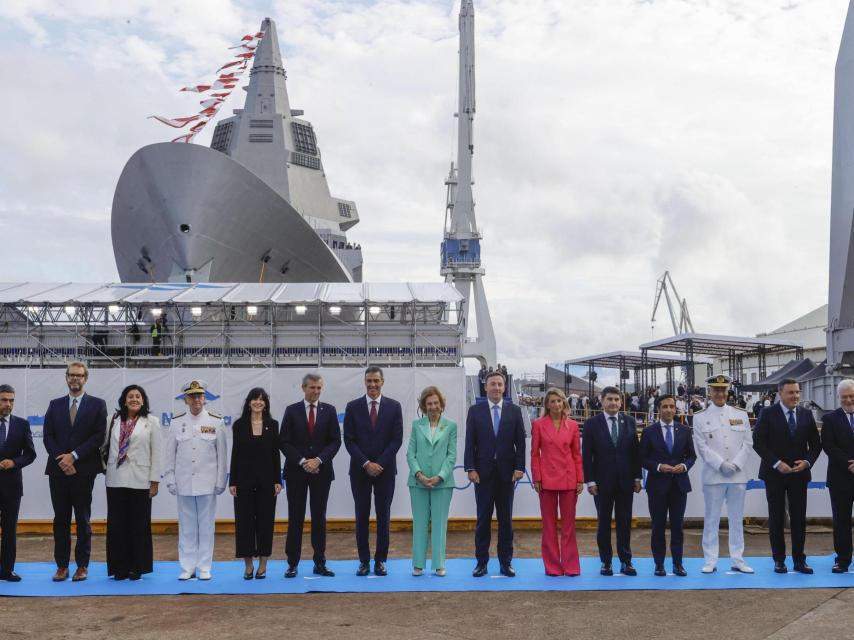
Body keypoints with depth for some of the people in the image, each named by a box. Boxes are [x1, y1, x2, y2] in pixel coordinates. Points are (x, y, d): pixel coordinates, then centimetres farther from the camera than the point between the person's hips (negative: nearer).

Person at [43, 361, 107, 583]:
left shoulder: (97, 405, 3)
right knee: (61, 520, 5)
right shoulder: (55, 405, 12)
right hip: (58, 470, 3)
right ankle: (62, 566, 11)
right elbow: (48, 436, 5)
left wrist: (74, 456, -13)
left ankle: (82, 566, 8)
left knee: (83, 520, 3)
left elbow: (99, 436, -5)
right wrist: (61, 460, -9)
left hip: (84, 470, -2)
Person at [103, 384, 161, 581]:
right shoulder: (114, 420, 9)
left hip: (139, 481, -2)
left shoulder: (151, 421, 2)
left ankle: (137, 567, 12)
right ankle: (119, 567, 13)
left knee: (139, 524, 3)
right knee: (117, 524, 4)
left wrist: (154, 481, -4)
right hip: (116, 480, 2)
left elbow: (156, 453, -1)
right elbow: (105, 445, 10)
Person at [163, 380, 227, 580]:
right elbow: (170, 454, 7)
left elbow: (221, 455, 2)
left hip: (207, 484, -1)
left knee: (206, 526, 3)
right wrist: (170, 480, 2)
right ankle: (187, 567, 14)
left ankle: (204, 568, 11)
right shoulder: (176, 422, 5)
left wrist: (220, 482, -1)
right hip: (184, 483, 1)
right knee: (186, 526, 6)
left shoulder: (216, 422, 2)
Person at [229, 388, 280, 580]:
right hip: (244, 478, 0)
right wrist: (232, 481, -3)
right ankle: (248, 565, 13)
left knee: (265, 520, 4)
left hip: (266, 479, 1)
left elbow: (275, 454, 4)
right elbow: (235, 454, 1)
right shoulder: (239, 425, 1)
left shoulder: (272, 425, 4)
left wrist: (278, 480, -1)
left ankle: (262, 564, 14)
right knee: (244, 520, 2)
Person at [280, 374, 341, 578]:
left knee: (319, 517, 6)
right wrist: (302, 461, -12)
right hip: (296, 471, -1)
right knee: (295, 518, 2)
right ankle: (292, 563, 8)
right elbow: (284, 442, -3)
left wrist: (318, 460, -12)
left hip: (321, 471, 1)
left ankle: (320, 563, 11)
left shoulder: (329, 411, 4)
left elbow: (335, 441, 1)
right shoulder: (292, 411, 1)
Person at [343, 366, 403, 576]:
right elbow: (349, 440, -2)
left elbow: (397, 439, -3)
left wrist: (379, 464, -11)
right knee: (362, 515, 4)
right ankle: (364, 560, 11)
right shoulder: (353, 407, 1)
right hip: (360, 470, 0)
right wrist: (366, 463, -11)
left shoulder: (394, 406, 1)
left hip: (385, 470, 0)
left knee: (383, 515, 4)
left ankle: (381, 560, 12)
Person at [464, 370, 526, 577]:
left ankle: (506, 562, 13)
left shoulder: (514, 411, 4)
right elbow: (469, 442, 0)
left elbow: (520, 442, 3)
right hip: (483, 471, -1)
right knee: (483, 518, 4)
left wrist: (519, 467, -6)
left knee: (506, 519, 7)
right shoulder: (475, 410, 3)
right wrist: (471, 468, -8)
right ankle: (481, 562, 11)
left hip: (507, 472, 1)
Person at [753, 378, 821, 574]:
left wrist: (807, 461, -9)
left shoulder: (806, 414, 6)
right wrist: (777, 464, -16)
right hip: (775, 473, -3)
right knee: (776, 517, 4)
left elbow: (815, 443, 8)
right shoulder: (768, 414, -5)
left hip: (799, 473, 3)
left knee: (799, 517, 4)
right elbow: (758, 442, -8)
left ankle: (799, 560, 12)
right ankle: (779, 560, 12)